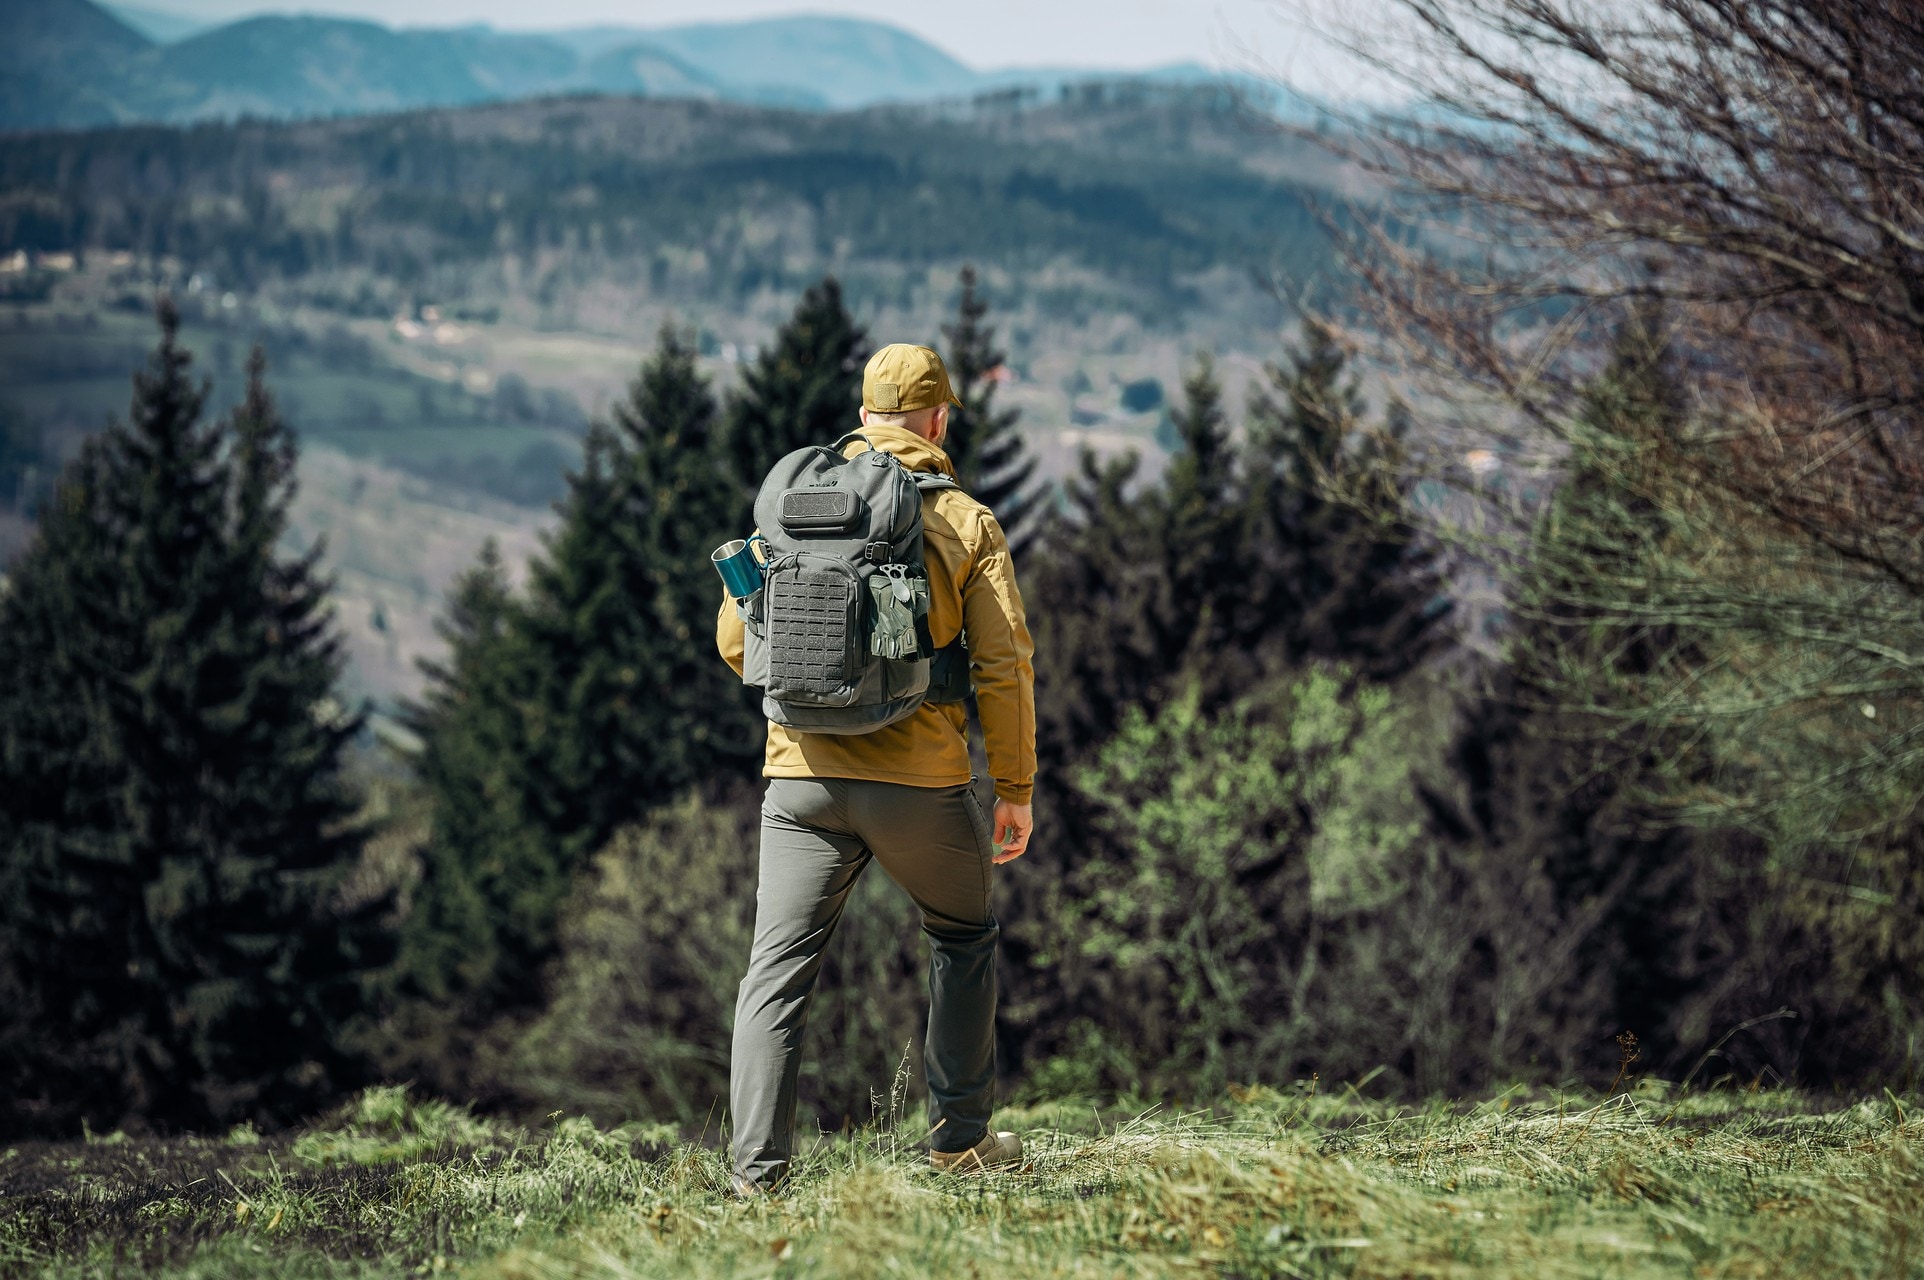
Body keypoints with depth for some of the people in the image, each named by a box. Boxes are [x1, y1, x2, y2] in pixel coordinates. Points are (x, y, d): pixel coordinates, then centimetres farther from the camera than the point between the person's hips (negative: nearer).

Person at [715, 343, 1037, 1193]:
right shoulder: (966, 522, 0)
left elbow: (736, 642, 8)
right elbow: (1004, 663, -3)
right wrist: (1015, 789, 5)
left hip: (802, 776, 1)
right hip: (921, 781, -1)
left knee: (778, 968, 4)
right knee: (963, 939, 22)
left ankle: (757, 1166, -5)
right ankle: (960, 1137, 24)